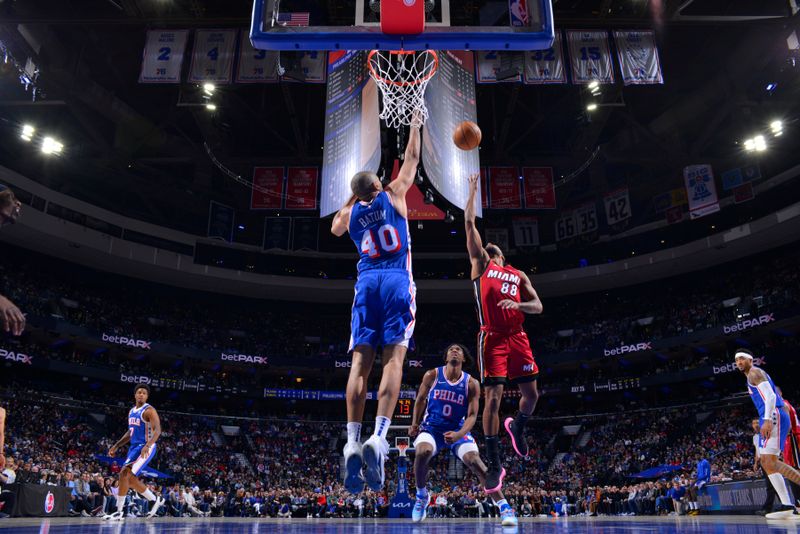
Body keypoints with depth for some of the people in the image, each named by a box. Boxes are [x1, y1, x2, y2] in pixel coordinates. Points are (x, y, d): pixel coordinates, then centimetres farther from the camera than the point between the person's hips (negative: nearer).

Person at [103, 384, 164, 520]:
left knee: (124, 474, -17)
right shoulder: (131, 411, 14)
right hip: (134, 447, 9)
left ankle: (119, 512, -8)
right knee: (130, 479, 11)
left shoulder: (149, 410, -12)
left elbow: (157, 430, -23)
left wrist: (147, 445, -37)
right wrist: (116, 446, 17)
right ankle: (155, 500, 25)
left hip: (146, 448, -9)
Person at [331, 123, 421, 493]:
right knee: (393, 358, -10)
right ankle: (378, 438, -24)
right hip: (397, 282, -2)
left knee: (360, 362, -4)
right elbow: (412, 158, 21)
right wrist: (415, 123, 33)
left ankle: (352, 442, -14)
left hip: (367, 283, 2)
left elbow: (334, 229, 41)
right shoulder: (392, 195, 10)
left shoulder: (350, 213, 16)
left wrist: (351, 198, 40)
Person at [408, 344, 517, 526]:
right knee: (422, 452, -31)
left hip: (458, 430, 0)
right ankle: (422, 495, -3)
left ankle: (504, 506, -16)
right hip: (432, 427, 0)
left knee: (475, 461, -24)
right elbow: (420, 400, 10)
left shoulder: (471, 384, -7)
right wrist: (414, 424, 4)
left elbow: (472, 415, -10)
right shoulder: (432, 376, -6)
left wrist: (459, 434, -27)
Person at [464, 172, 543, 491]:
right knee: (493, 397, -8)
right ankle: (494, 465, 1)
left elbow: (538, 306, 11)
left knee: (531, 394, 4)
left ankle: (517, 427, 38)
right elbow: (469, 223, 9)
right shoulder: (480, 264, 13)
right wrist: (473, 190, 13)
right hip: (492, 338, -3)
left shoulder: (518, 275, 21)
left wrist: (517, 304, -9)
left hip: (517, 337, 4)